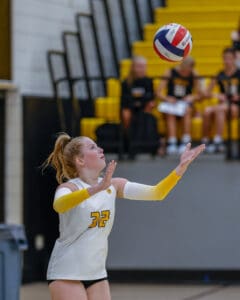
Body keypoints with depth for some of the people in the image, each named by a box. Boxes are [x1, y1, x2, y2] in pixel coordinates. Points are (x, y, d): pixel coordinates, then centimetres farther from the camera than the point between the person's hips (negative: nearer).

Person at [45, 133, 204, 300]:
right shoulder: (68, 188, -14)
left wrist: (181, 167, -18)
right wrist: (96, 189, -54)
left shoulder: (113, 186, 3)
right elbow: (59, 205, -39)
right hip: (66, 273, -6)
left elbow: (156, 193, -4)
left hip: (97, 273, 6)